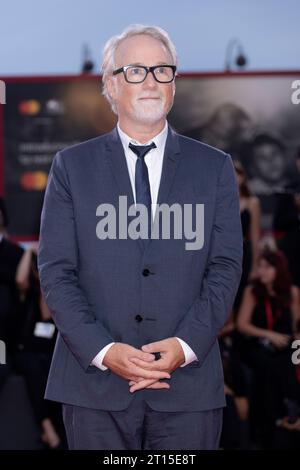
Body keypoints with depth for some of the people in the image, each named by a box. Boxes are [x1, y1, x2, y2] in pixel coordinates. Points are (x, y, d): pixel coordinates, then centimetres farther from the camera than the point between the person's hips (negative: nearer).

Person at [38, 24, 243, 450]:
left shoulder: (215, 168, 9)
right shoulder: (73, 166, 7)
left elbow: (225, 268, 3)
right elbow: (56, 271, 1)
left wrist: (186, 345, -12)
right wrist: (103, 350, -12)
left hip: (188, 386, 1)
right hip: (95, 383, 0)